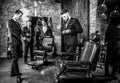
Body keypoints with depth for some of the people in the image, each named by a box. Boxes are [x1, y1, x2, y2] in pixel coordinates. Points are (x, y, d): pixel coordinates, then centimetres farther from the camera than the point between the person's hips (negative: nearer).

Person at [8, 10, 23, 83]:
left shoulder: (18, 23, 19)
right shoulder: (10, 21, -3)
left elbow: (20, 32, 13)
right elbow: (12, 32, -14)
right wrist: (20, 37, -16)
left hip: (19, 42, 7)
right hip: (14, 43, -7)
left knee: (17, 57, 11)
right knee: (15, 58, -5)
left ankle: (13, 72, 24)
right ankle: (18, 76, -2)